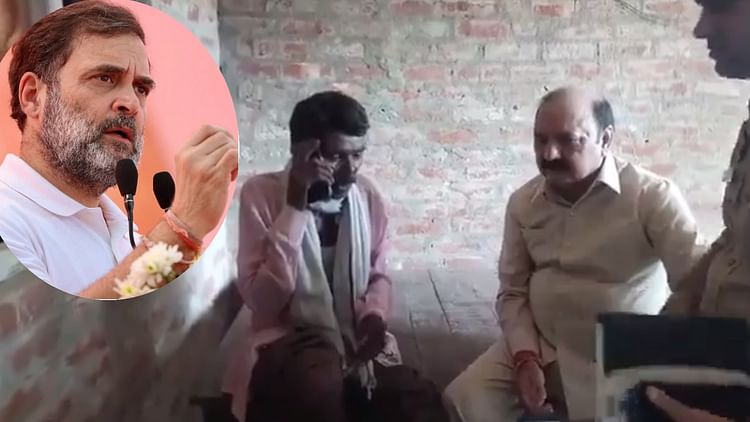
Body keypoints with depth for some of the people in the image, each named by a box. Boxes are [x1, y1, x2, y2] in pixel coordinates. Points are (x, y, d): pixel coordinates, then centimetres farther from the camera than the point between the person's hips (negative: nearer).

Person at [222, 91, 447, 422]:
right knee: (322, 382, -37)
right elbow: (262, 303, -19)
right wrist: (295, 207, -23)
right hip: (289, 340, -4)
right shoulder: (261, 194, -10)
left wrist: (374, 314, -9)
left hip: (356, 339, 4)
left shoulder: (368, 196, 2)